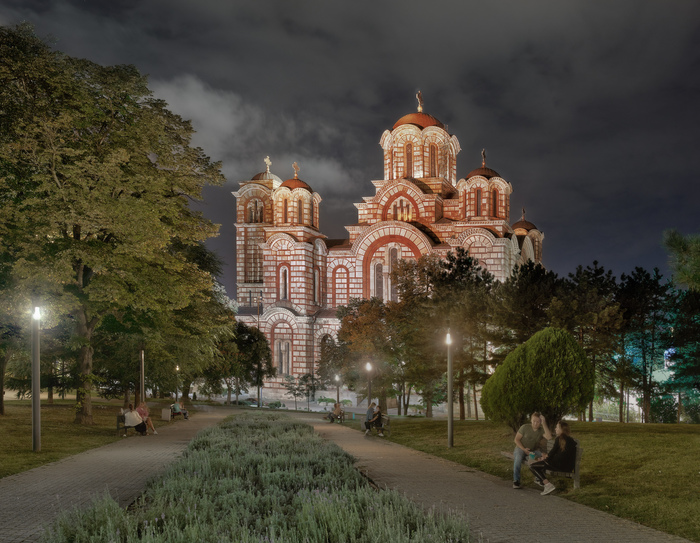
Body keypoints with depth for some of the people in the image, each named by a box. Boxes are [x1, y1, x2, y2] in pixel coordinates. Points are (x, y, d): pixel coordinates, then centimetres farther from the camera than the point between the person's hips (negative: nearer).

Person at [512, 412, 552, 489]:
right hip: (520, 448, -2)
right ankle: (516, 481, -27)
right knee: (518, 458, -38)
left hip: (533, 450, 3)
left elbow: (549, 437, -23)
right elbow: (516, 439, -3)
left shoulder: (541, 430, -2)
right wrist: (524, 449, -17)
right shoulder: (525, 427, -8)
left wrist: (544, 424, -24)